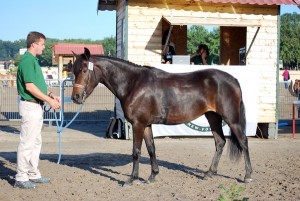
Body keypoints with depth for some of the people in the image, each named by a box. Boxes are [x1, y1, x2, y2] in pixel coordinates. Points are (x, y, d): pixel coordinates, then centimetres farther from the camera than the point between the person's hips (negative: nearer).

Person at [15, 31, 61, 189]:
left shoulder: (33, 60, 14)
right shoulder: (27, 61, -16)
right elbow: (29, 87, -23)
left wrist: (49, 95, 9)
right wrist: (49, 100, -19)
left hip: (37, 106, 10)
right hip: (30, 106, -10)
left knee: (36, 142, 15)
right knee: (27, 143, -5)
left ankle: (33, 174, 24)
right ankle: (21, 178, 1)